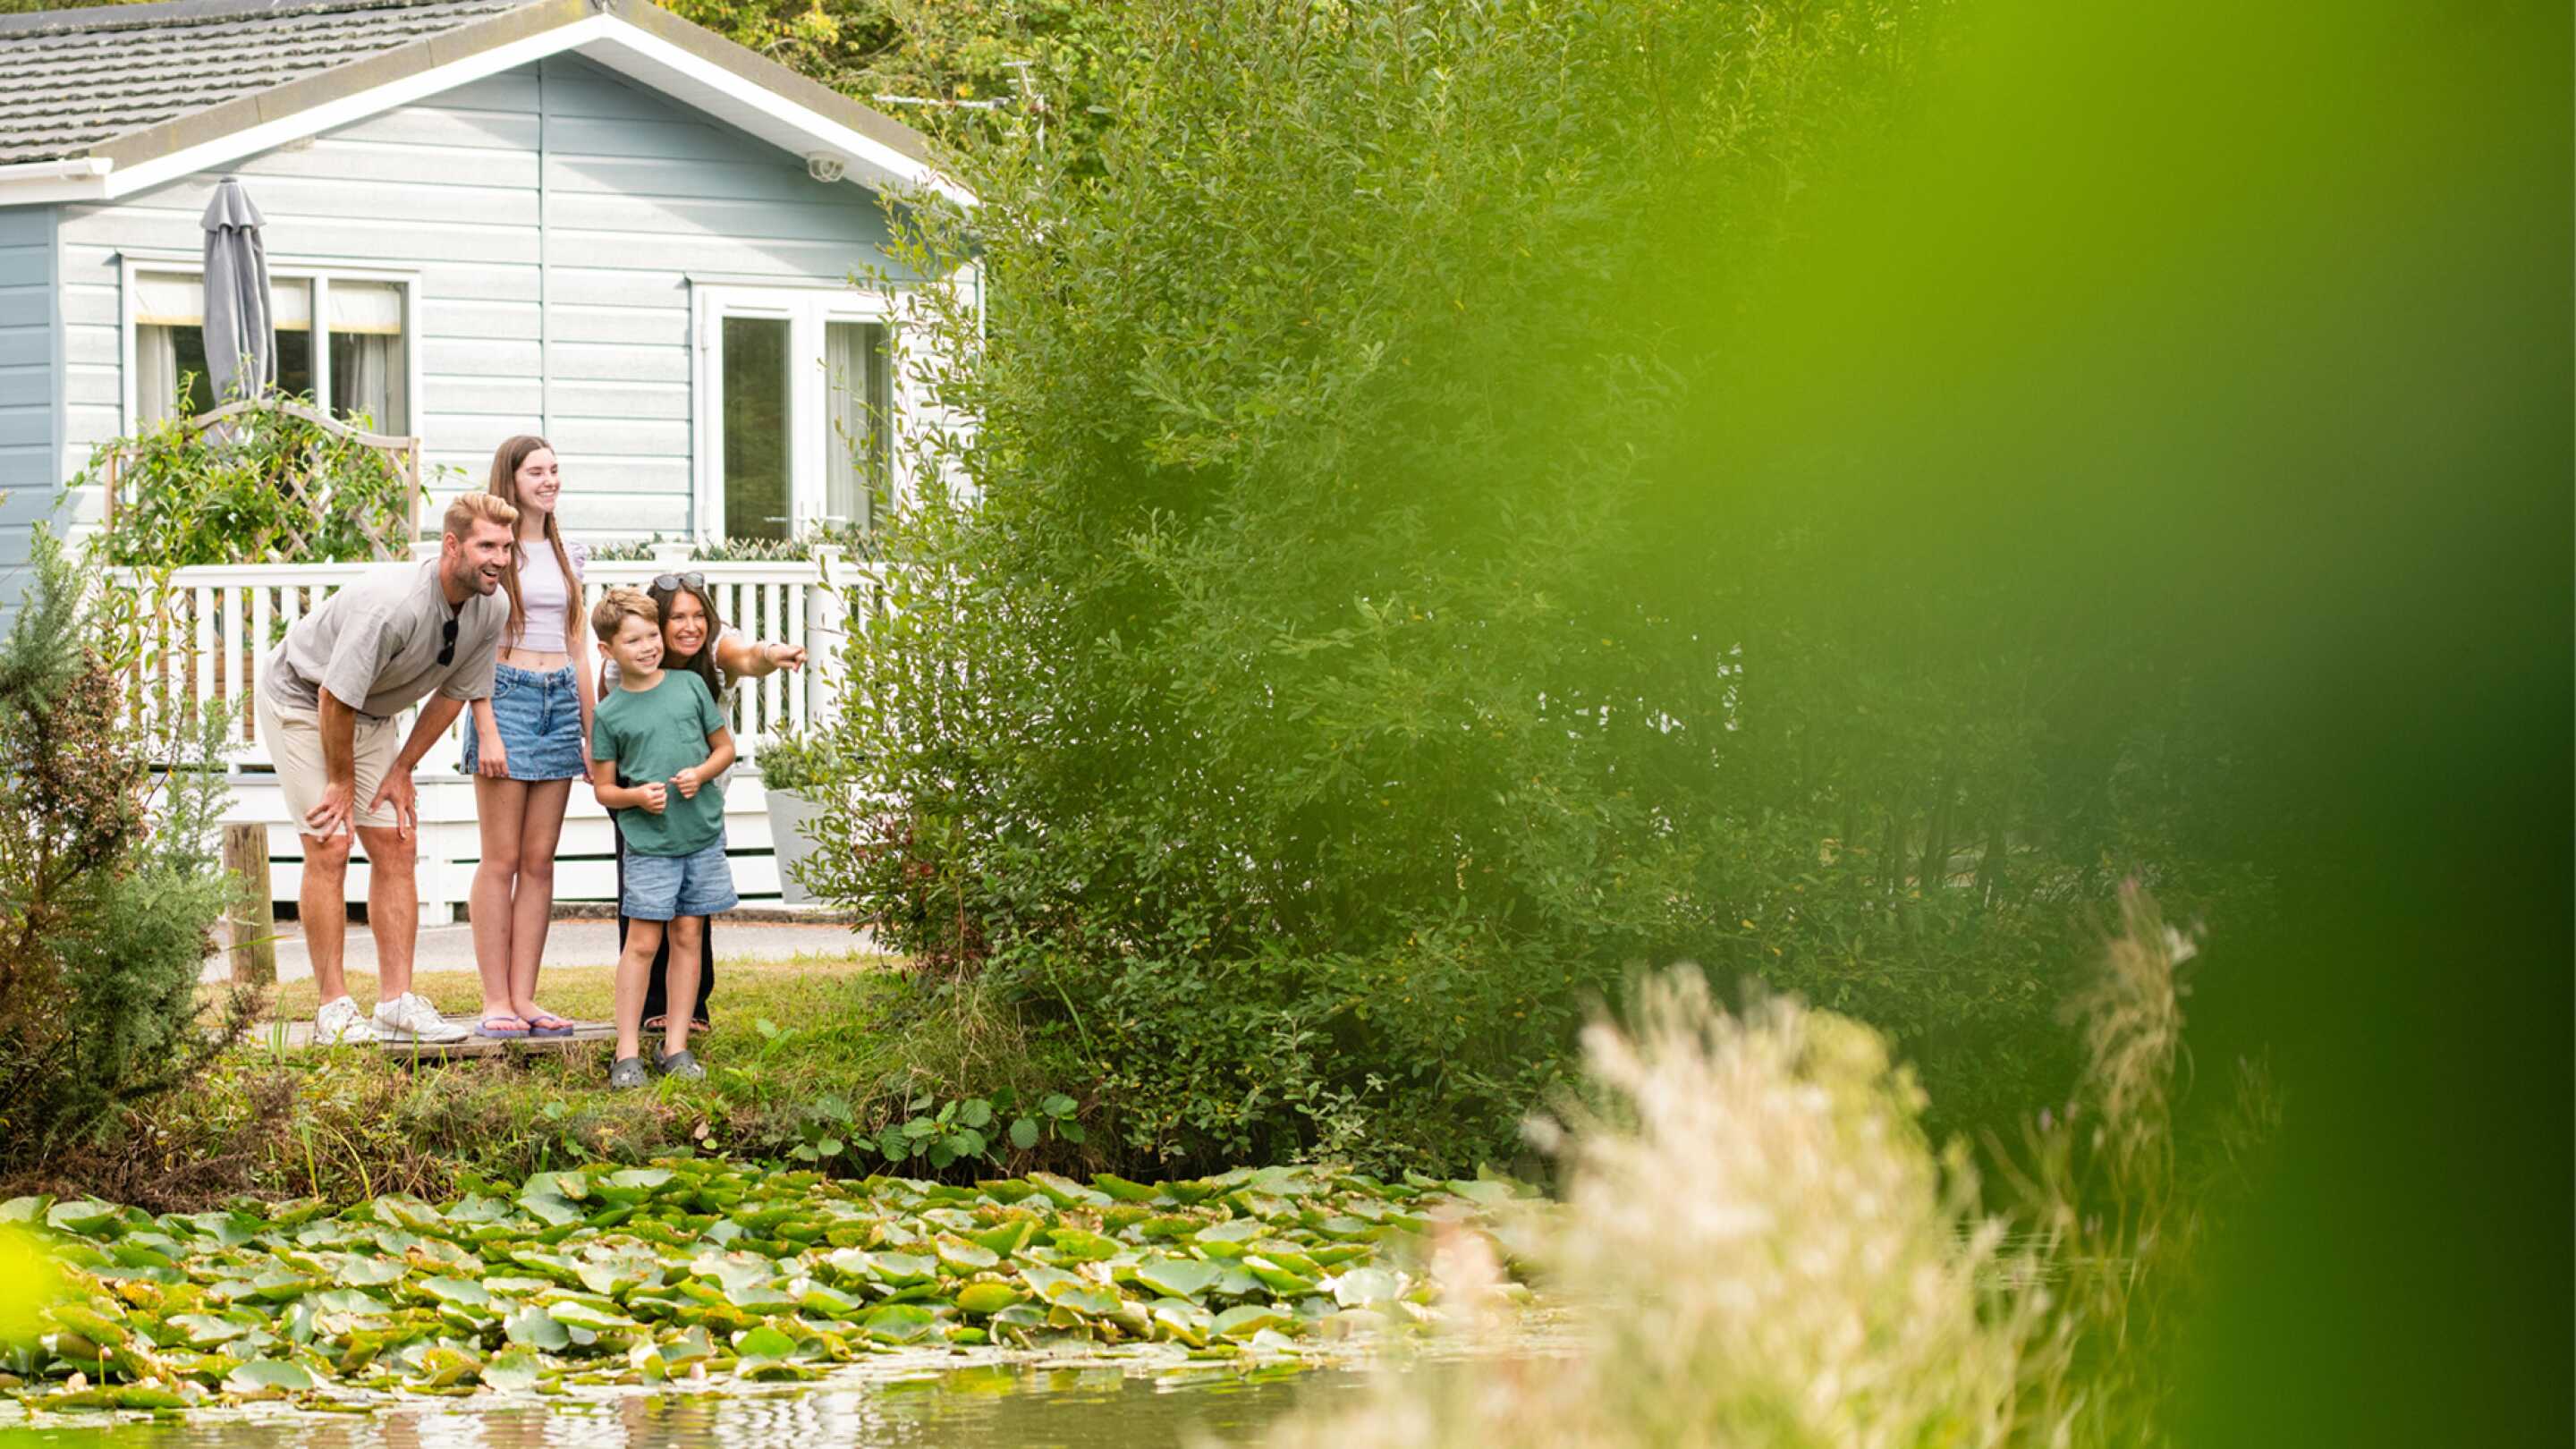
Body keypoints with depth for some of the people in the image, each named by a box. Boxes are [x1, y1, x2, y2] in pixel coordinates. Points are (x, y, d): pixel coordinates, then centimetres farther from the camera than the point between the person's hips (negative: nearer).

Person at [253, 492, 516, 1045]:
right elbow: (335, 696, -28)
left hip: (368, 715, 7)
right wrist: (343, 783, -17)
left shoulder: (491, 609, -13)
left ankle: (398, 1000, 3)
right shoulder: (395, 603, -36)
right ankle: (334, 1010, -8)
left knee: (396, 845, 1)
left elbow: (454, 693, 3)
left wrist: (402, 769, 2)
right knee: (330, 847, -11)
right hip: (301, 700, -7)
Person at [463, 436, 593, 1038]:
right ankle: (496, 1003, -4)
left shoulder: (566, 554, 15)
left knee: (540, 861, 4)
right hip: (506, 695, -6)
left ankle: (524, 998, 6)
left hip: (561, 700, 6)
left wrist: (591, 733, 13)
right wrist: (486, 731, -15)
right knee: (501, 860, -5)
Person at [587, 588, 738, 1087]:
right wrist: (637, 796, -15)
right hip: (648, 843, -3)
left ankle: (675, 1046, 13)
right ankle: (627, 1052, 0)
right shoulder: (609, 713, -1)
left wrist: (701, 774, -7)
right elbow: (604, 788, 4)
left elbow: (725, 747, 12)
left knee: (688, 936, 6)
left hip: (702, 834, 3)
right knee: (642, 941, -5)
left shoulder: (689, 686, 4)